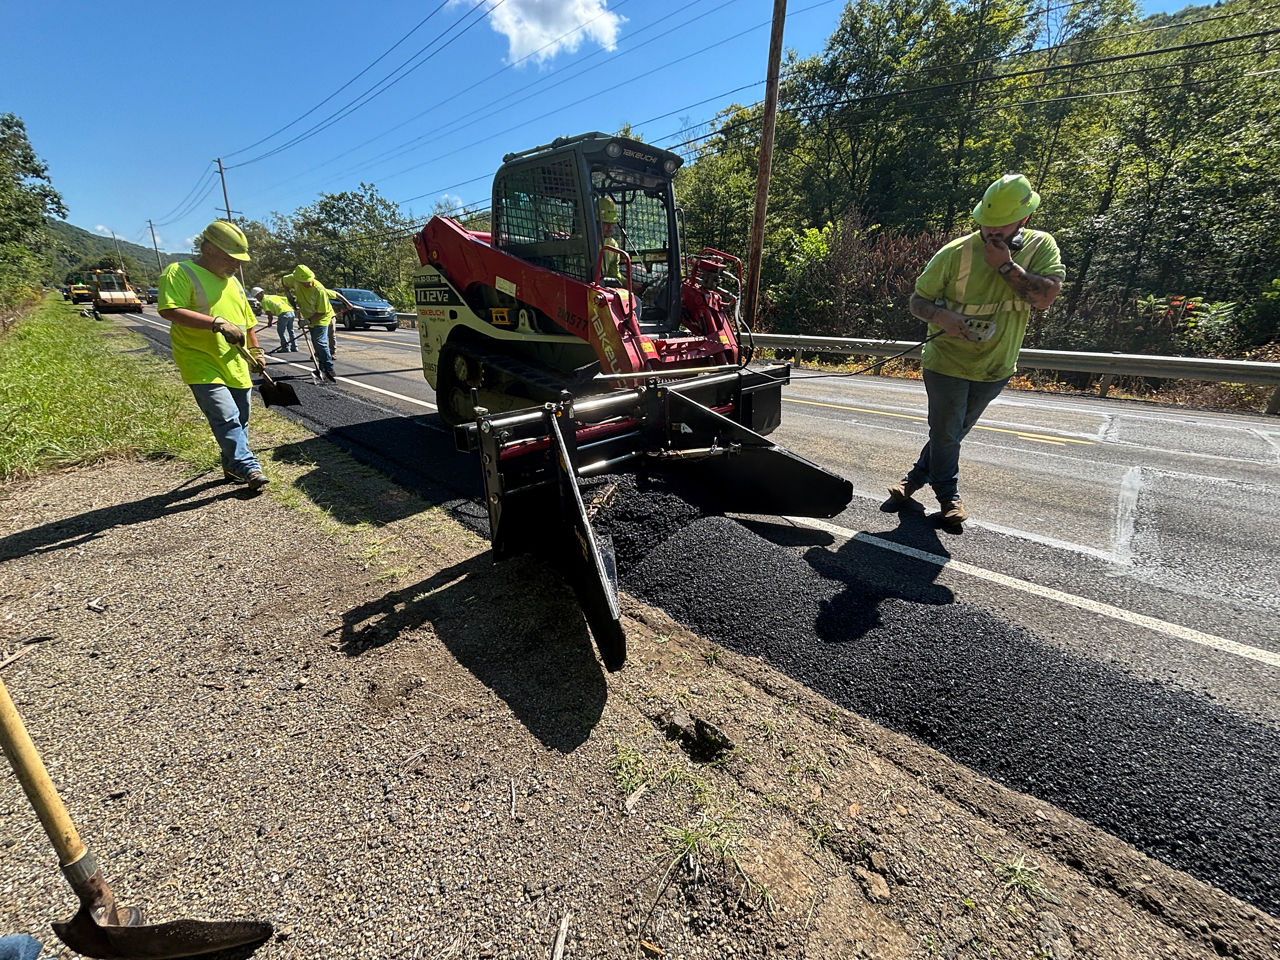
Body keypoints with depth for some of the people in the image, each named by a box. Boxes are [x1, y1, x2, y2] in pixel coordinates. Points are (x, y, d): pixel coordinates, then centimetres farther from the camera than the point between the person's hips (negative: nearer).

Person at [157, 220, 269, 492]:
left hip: (236, 366, 8)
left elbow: (247, 319, 27)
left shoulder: (232, 281, 18)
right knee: (226, 418, -18)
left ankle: (233, 466, 24)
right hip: (203, 365, -7)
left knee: (240, 420, 11)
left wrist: (256, 351, 21)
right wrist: (218, 323, -27)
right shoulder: (180, 273, -6)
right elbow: (169, 310, -21)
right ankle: (248, 467, -12)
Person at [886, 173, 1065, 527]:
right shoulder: (955, 253, -12)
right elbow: (918, 300, -7)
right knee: (946, 432, 5)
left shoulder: (1041, 247, -5)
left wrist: (1005, 265, -24)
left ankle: (918, 475, 37)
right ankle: (948, 495, 26)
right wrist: (940, 315, -27)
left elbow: (1046, 297, -19)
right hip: (947, 362, -2)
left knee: (953, 431, 16)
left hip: (995, 367, 3)